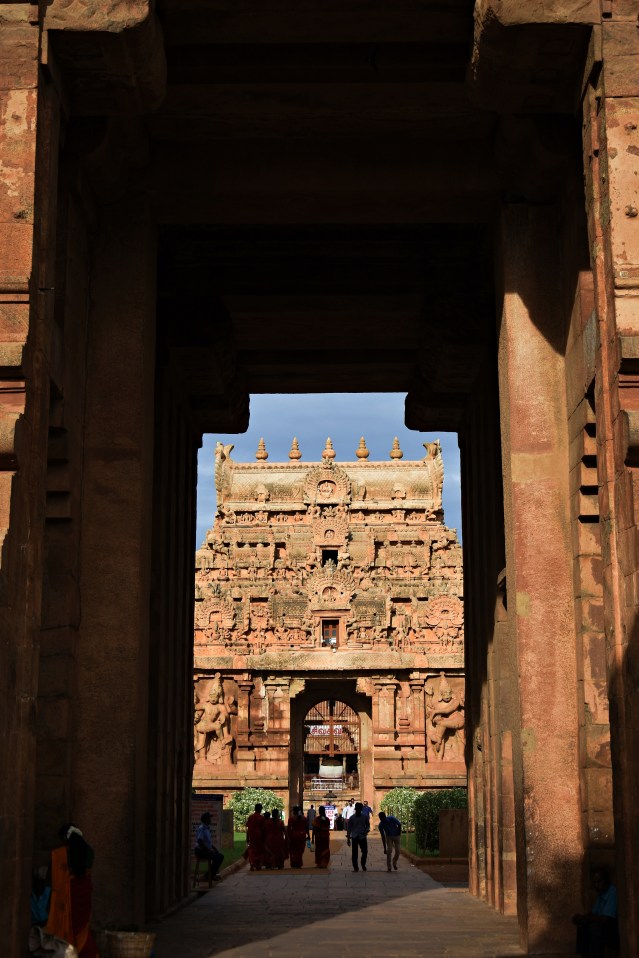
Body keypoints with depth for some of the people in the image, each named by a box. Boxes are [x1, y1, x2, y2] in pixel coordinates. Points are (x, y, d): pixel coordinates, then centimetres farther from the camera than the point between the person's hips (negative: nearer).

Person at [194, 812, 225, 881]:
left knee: (220, 856, 1)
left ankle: (213, 874, 4)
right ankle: (210, 875, -13)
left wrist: (214, 849, 10)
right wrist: (208, 850, -23)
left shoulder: (207, 828, 15)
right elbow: (199, 841, -26)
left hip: (206, 850, 10)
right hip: (200, 851, -10)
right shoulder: (201, 828, -16)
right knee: (217, 857, -24)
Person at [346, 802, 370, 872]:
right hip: (354, 837, -1)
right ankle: (355, 867, 8)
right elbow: (349, 828, 5)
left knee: (365, 851, 2)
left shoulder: (365, 817, 6)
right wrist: (348, 838, 2)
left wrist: (367, 830, -7)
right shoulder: (352, 818, 2)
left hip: (363, 837, 1)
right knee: (354, 853, -1)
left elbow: (368, 825, 15)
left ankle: (363, 865, 21)